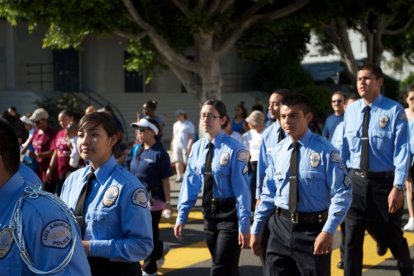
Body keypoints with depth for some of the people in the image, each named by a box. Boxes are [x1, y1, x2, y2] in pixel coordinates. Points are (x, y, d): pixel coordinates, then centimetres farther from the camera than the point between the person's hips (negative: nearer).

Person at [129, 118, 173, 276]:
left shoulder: (159, 153, -14)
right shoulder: (138, 150, 8)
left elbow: (165, 180, -14)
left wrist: (167, 201, -16)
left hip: (153, 200, -7)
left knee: (149, 234, 4)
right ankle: (160, 250, 41)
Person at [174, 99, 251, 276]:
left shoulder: (234, 149, -17)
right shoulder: (197, 147, 2)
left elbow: (241, 188, -16)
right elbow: (190, 182, 6)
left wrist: (244, 225, -16)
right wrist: (182, 216, 4)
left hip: (229, 213, -6)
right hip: (209, 212, 6)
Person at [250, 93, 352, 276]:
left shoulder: (324, 151, -12)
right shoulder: (277, 152, 2)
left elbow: (342, 195, -13)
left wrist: (328, 231, -21)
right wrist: (256, 230, 12)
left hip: (313, 229, -4)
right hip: (280, 227, 4)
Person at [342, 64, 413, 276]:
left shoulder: (394, 111, -11)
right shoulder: (350, 111, 3)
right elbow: (344, 148, 8)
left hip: (384, 182, -3)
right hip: (355, 180, 3)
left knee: (391, 235, 15)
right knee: (352, 238, 6)